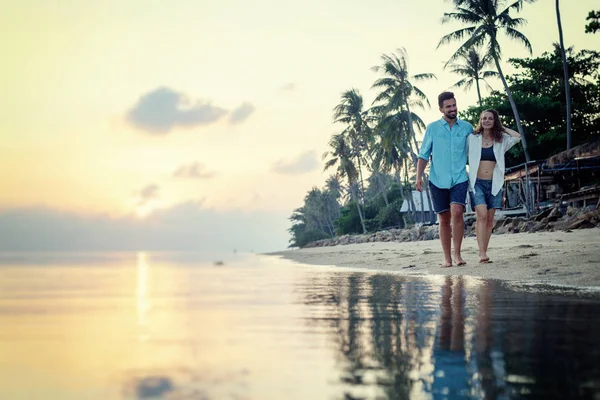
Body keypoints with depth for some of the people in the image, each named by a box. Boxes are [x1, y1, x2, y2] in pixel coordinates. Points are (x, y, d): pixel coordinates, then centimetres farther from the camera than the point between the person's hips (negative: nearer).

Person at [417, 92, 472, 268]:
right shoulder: (432, 128, 4)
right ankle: (447, 258, 13)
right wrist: (419, 176, -4)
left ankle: (457, 254, -10)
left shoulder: (467, 127, 7)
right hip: (438, 180, 1)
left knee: (457, 212, -20)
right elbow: (424, 154, 6)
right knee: (444, 219, 5)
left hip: (459, 179, 0)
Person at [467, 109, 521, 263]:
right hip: (477, 182, -3)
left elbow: (517, 137, -5)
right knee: (482, 215, -18)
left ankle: (484, 253, 9)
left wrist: (501, 127, 4)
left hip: (494, 183, 3)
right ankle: (482, 253, -23)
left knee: (489, 219, 3)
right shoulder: (472, 138, 5)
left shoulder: (501, 140, 9)